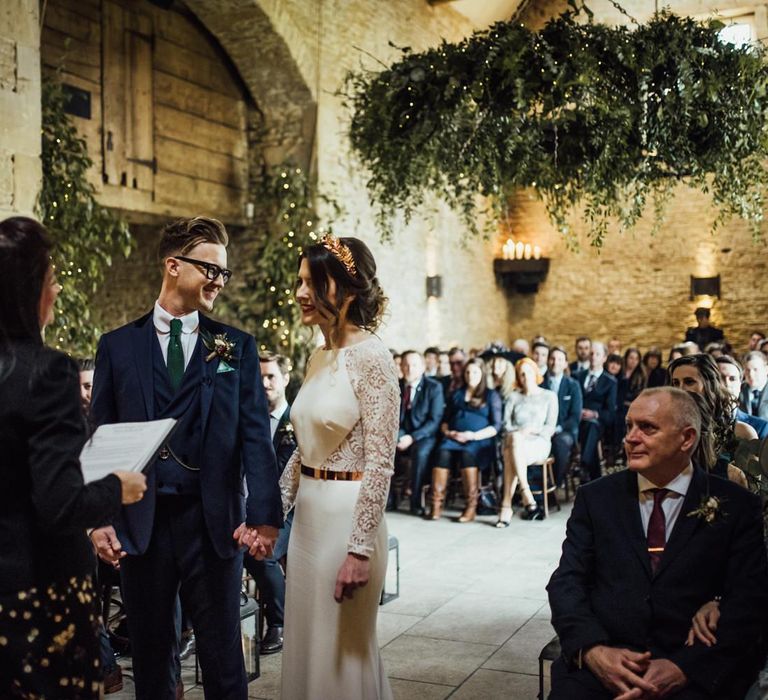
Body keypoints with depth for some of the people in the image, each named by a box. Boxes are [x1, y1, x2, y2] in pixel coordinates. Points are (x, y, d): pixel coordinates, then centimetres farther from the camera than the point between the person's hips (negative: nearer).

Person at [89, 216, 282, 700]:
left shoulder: (238, 347, 4)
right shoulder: (118, 346, 5)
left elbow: (256, 434, -3)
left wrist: (263, 514, -14)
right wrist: (99, 517, -5)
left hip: (215, 520, 0)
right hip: (140, 520, 1)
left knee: (223, 656, 10)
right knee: (151, 654, 15)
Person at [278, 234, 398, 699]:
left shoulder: (371, 356, -15)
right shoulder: (319, 358, 9)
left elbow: (380, 461, -18)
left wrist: (360, 549, -19)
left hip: (347, 515, -8)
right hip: (309, 513, 8)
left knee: (342, 648, 6)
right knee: (307, 642, 18)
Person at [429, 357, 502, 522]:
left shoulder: (492, 395, 13)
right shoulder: (456, 394, 26)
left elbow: (496, 426, 4)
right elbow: (445, 420, 22)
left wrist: (474, 435, -10)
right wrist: (448, 432, -1)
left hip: (480, 441, -3)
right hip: (453, 438, 3)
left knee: (467, 454, -38)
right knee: (443, 452, -33)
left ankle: (471, 507, -33)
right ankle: (437, 504, -35)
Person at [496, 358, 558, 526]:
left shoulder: (549, 396, 14)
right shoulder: (513, 397, 21)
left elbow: (550, 427, 5)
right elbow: (506, 424, 9)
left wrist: (531, 430, -13)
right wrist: (517, 433, -13)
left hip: (539, 443, -1)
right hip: (515, 440, 2)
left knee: (512, 456, -37)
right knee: (514, 439, -39)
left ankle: (506, 506, -42)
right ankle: (528, 500, -43)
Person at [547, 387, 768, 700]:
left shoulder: (735, 506, 4)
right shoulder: (596, 497, 9)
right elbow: (567, 581, 4)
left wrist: (684, 667, -16)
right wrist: (593, 650, -15)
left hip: (696, 669, -1)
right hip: (602, 660, 1)